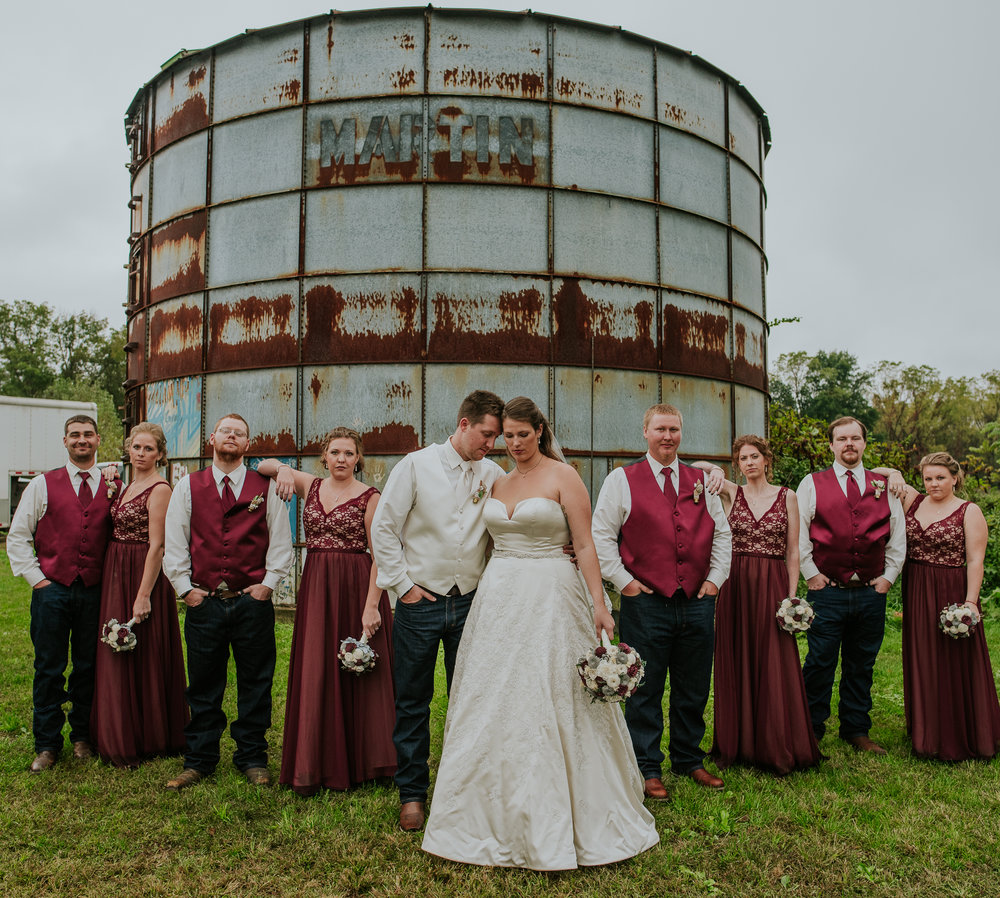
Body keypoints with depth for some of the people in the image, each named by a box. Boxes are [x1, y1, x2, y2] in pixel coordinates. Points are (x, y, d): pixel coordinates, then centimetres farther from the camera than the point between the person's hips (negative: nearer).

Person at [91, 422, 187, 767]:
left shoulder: (159, 489, -13)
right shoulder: (126, 486, 13)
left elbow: (156, 546, -18)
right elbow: (116, 532, 17)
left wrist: (143, 596, -20)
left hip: (143, 577, -9)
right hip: (115, 576, 9)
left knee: (143, 660, 2)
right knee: (117, 660, 14)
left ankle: (146, 740, 16)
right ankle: (121, 739, 28)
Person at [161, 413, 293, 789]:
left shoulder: (266, 487, 4)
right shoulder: (188, 486, 7)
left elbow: (281, 542, 6)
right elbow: (174, 543, 7)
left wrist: (267, 584, -2)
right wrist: (185, 588, 1)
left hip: (253, 601, 0)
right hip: (203, 602, 1)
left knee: (255, 683, 7)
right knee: (203, 686, 9)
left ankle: (252, 758, 21)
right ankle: (198, 760, 23)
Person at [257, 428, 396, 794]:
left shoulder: (369, 497, -5)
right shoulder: (311, 486, 9)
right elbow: (262, 465, 13)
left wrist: (372, 605, -16)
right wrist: (283, 469, -10)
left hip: (356, 587, -4)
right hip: (315, 587, 4)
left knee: (358, 675, 3)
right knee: (315, 674, 5)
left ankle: (359, 761, 18)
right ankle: (315, 766, 15)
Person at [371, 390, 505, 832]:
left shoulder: (494, 474, 4)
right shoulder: (416, 466, -4)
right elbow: (383, 527, -2)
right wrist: (402, 584, -4)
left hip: (470, 603, 3)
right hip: (420, 601, -2)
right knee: (413, 703, 7)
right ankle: (412, 793, 22)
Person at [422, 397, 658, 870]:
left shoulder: (563, 477, -4)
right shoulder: (498, 482, 12)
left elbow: (585, 545, -7)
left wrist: (598, 603, -13)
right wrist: (490, 591, 11)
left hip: (549, 599, -5)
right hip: (499, 598, 6)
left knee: (550, 705, -1)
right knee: (493, 703, 8)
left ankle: (555, 823, 16)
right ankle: (500, 817, 24)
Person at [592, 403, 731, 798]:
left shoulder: (701, 480, 11)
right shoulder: (622, 479, -1)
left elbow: (721, 532, 17)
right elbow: (601, 535, -2)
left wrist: (716, 577, 7)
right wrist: (624, 581, -7)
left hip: (697, 602, 4)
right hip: (646, 603, -4)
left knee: (693, 691, 15)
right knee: (645, 691, 5)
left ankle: (689, 760, 33)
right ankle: (648, 769, 20)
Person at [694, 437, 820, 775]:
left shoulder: (787, 496, 5)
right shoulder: (731, 493, 6)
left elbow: (793, 551, 4)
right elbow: (696, 467, -2)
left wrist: (791, 594, -2)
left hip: (772, 586, -1)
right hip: (735, 585, 1)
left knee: (775, 665, 1)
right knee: (735, 664, 5)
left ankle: (777, 749, 13)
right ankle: (735, 745, 17)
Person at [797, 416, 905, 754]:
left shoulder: (884, 486, 10)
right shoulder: (812, 484, 2)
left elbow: (898, 536, 14)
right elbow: (798, 534, -1)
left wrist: (888, 576, 6)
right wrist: (811, 574, -5)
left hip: (872, 593, 3)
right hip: (827, 592, -3)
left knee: (861, 665, 12)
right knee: (820, 663, -1)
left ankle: (857, 731, 25)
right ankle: (810, 732, 11)